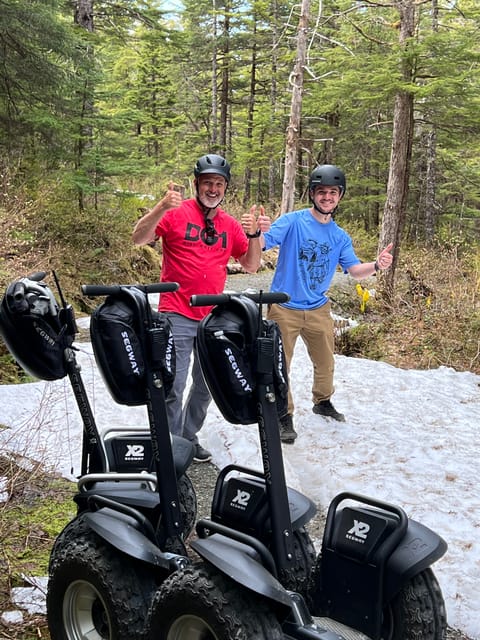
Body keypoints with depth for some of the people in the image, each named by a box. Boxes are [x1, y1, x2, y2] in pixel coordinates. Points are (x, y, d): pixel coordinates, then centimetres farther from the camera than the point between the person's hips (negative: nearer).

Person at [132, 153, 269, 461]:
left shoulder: (231, 224, 8)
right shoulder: (177, 213, -5)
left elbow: (251, 265, 10)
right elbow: (139, 238, -14)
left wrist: (255, 234, -7)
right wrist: (162, 207, -28)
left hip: (213, 318, 5)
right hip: (177, 316, -5)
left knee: (206, 384, 14)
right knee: (173, 385, -7)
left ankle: (189, 437, 32)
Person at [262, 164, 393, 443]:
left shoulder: (340, 236, 4)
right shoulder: (292, 221, -12)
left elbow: (356, 270, -3)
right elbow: (263, 244, -24)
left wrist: (377, 265, -24)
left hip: (318, 310, 5)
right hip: (284, 308, -5)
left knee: (326, 362, 20)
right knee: (279, 365, 2)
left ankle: (322, 401, 44)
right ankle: (285, 415, 18)